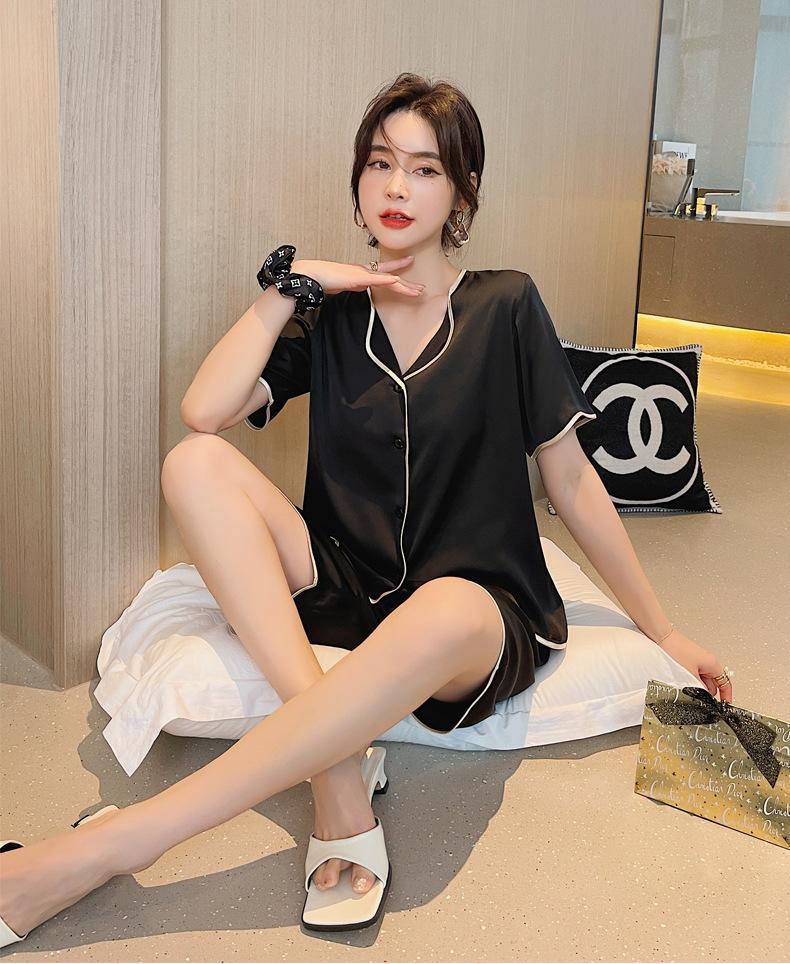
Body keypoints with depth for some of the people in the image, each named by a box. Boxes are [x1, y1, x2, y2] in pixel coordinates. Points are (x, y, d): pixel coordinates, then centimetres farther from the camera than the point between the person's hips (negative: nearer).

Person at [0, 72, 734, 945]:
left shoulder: (504, 308, 0)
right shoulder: (332, 316, 7)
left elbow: (571, 479, 4)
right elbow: (202, 412, -8)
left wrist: (660, 631, 6)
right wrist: (292, 285, -7)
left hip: (483, 617, -3)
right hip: (344, 594, 3)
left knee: (441, 614, -41)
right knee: (195, 465, -19)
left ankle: (111, 846, -37)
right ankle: (337, 776, -30)